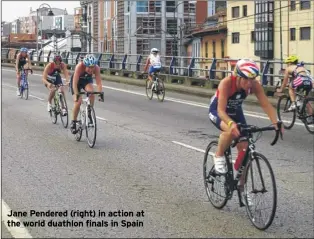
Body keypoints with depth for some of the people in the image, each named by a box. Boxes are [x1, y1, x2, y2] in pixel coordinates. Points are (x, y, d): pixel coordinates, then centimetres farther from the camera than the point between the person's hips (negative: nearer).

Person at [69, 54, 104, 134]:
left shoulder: (96, 68, -31)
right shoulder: (79, 67, -38)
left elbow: (99, 82, -31)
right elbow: (75, 82, -40)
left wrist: (100, 93, -43)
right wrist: (76, 94, -50)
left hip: (87, 80, 2)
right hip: (77, 80, -2)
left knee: (92, 93, -30)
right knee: (78, 102, -14)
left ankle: (89, 114, -11)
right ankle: (73, 123, 4)